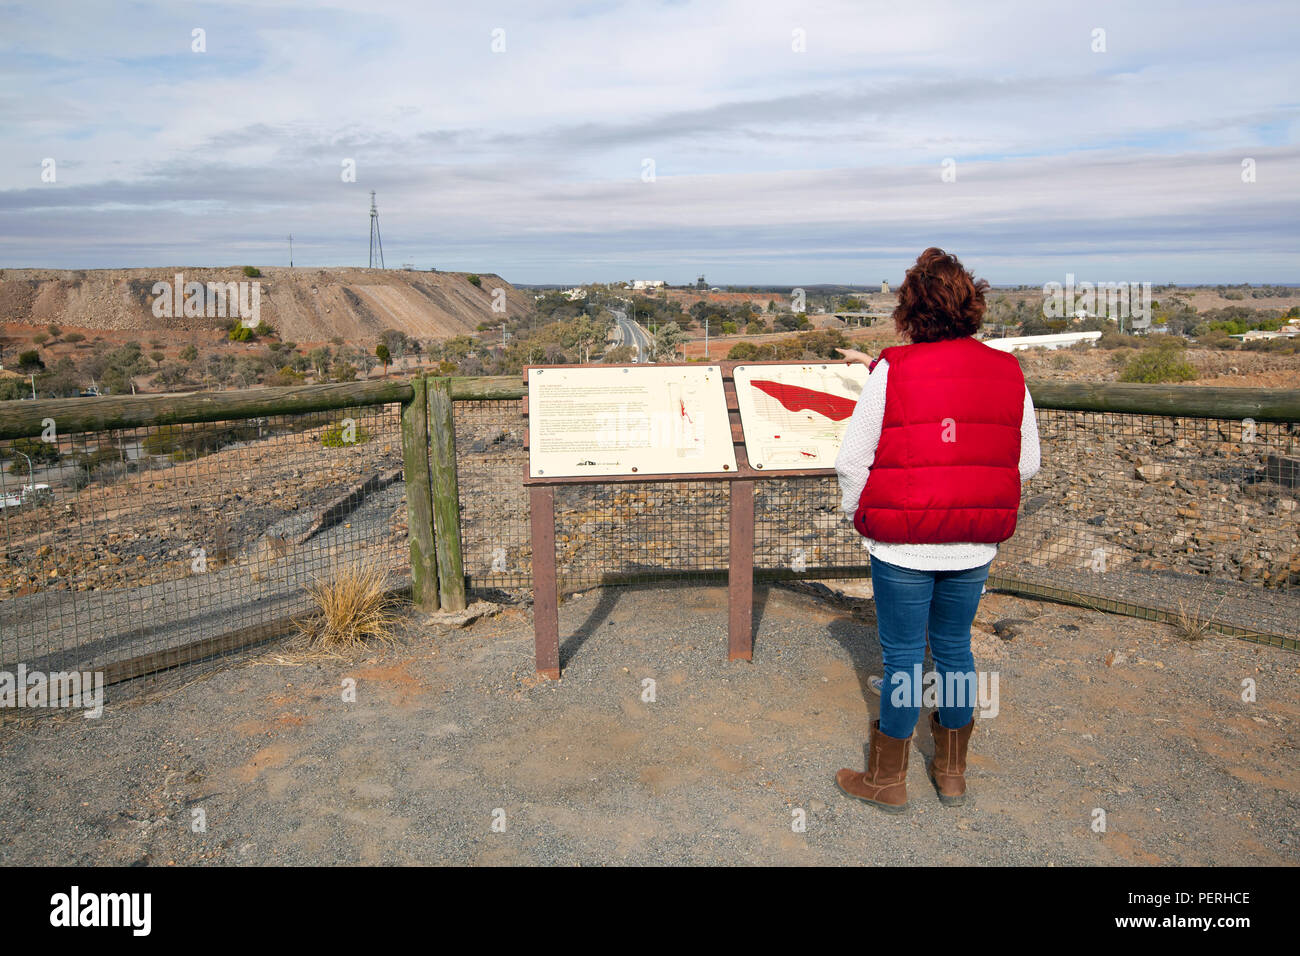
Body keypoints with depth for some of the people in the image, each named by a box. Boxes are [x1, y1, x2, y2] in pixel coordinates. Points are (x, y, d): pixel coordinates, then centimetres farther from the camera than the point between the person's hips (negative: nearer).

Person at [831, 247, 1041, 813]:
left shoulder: (892, 371, -12)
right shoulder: (1008, 373, -1)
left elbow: (852, 460, -9)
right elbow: (1028, 464, 7)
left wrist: (857, 514, 8)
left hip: (902, 548, -4)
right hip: (975, 548, 4)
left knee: (902, 656, 8)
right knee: (954, 650, 18)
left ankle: (887, 781, 24)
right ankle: (951, 774, 34)